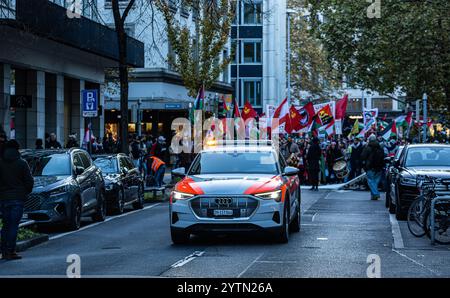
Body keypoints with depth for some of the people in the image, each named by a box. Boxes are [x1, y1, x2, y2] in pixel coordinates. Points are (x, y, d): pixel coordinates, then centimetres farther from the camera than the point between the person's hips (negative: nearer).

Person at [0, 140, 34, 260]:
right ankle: (11, 251, -4)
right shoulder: (21, 163, -4)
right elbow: (29, 181, -3)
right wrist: (26, 193, 13)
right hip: (17, 199, -3)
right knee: (14, 225, -1)